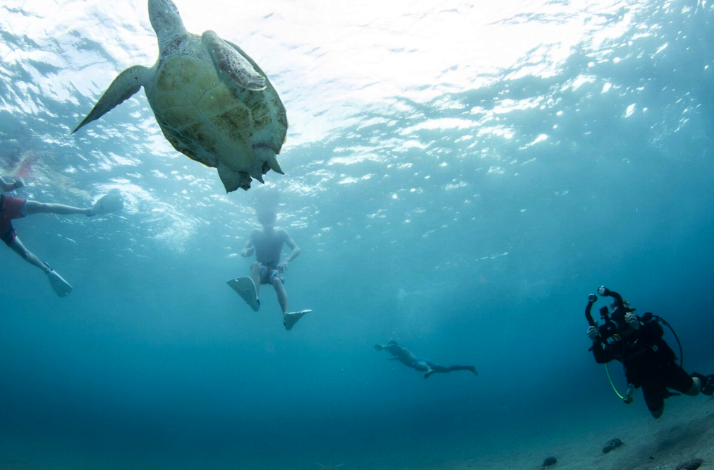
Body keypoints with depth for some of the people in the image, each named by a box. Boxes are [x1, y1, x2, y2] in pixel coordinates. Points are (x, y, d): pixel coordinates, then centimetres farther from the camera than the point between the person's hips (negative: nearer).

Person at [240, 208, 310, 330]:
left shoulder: (281, 233, 2)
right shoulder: (256, 234, 4)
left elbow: (296, 249, -9)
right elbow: (244, 251, -7)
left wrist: (286, 261, -29)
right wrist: (246, 252, -34)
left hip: (275, 270, 0)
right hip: (260, 272, 1)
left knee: (277, 280, -36)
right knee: (256, 265, -35)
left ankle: (286, 315, -61)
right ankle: (255, 299, -61)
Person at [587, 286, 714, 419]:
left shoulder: (644, 322, -14)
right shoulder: (614, 339, -9)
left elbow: (659, 331, -34)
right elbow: (600, 359, -17)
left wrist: (639, 326, -52)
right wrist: (596, 341, -34)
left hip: (665, 368, -2)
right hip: (647, 381, 3)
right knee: (657, 413, 10)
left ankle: (700, 379, 33)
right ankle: (661, 392, 40)